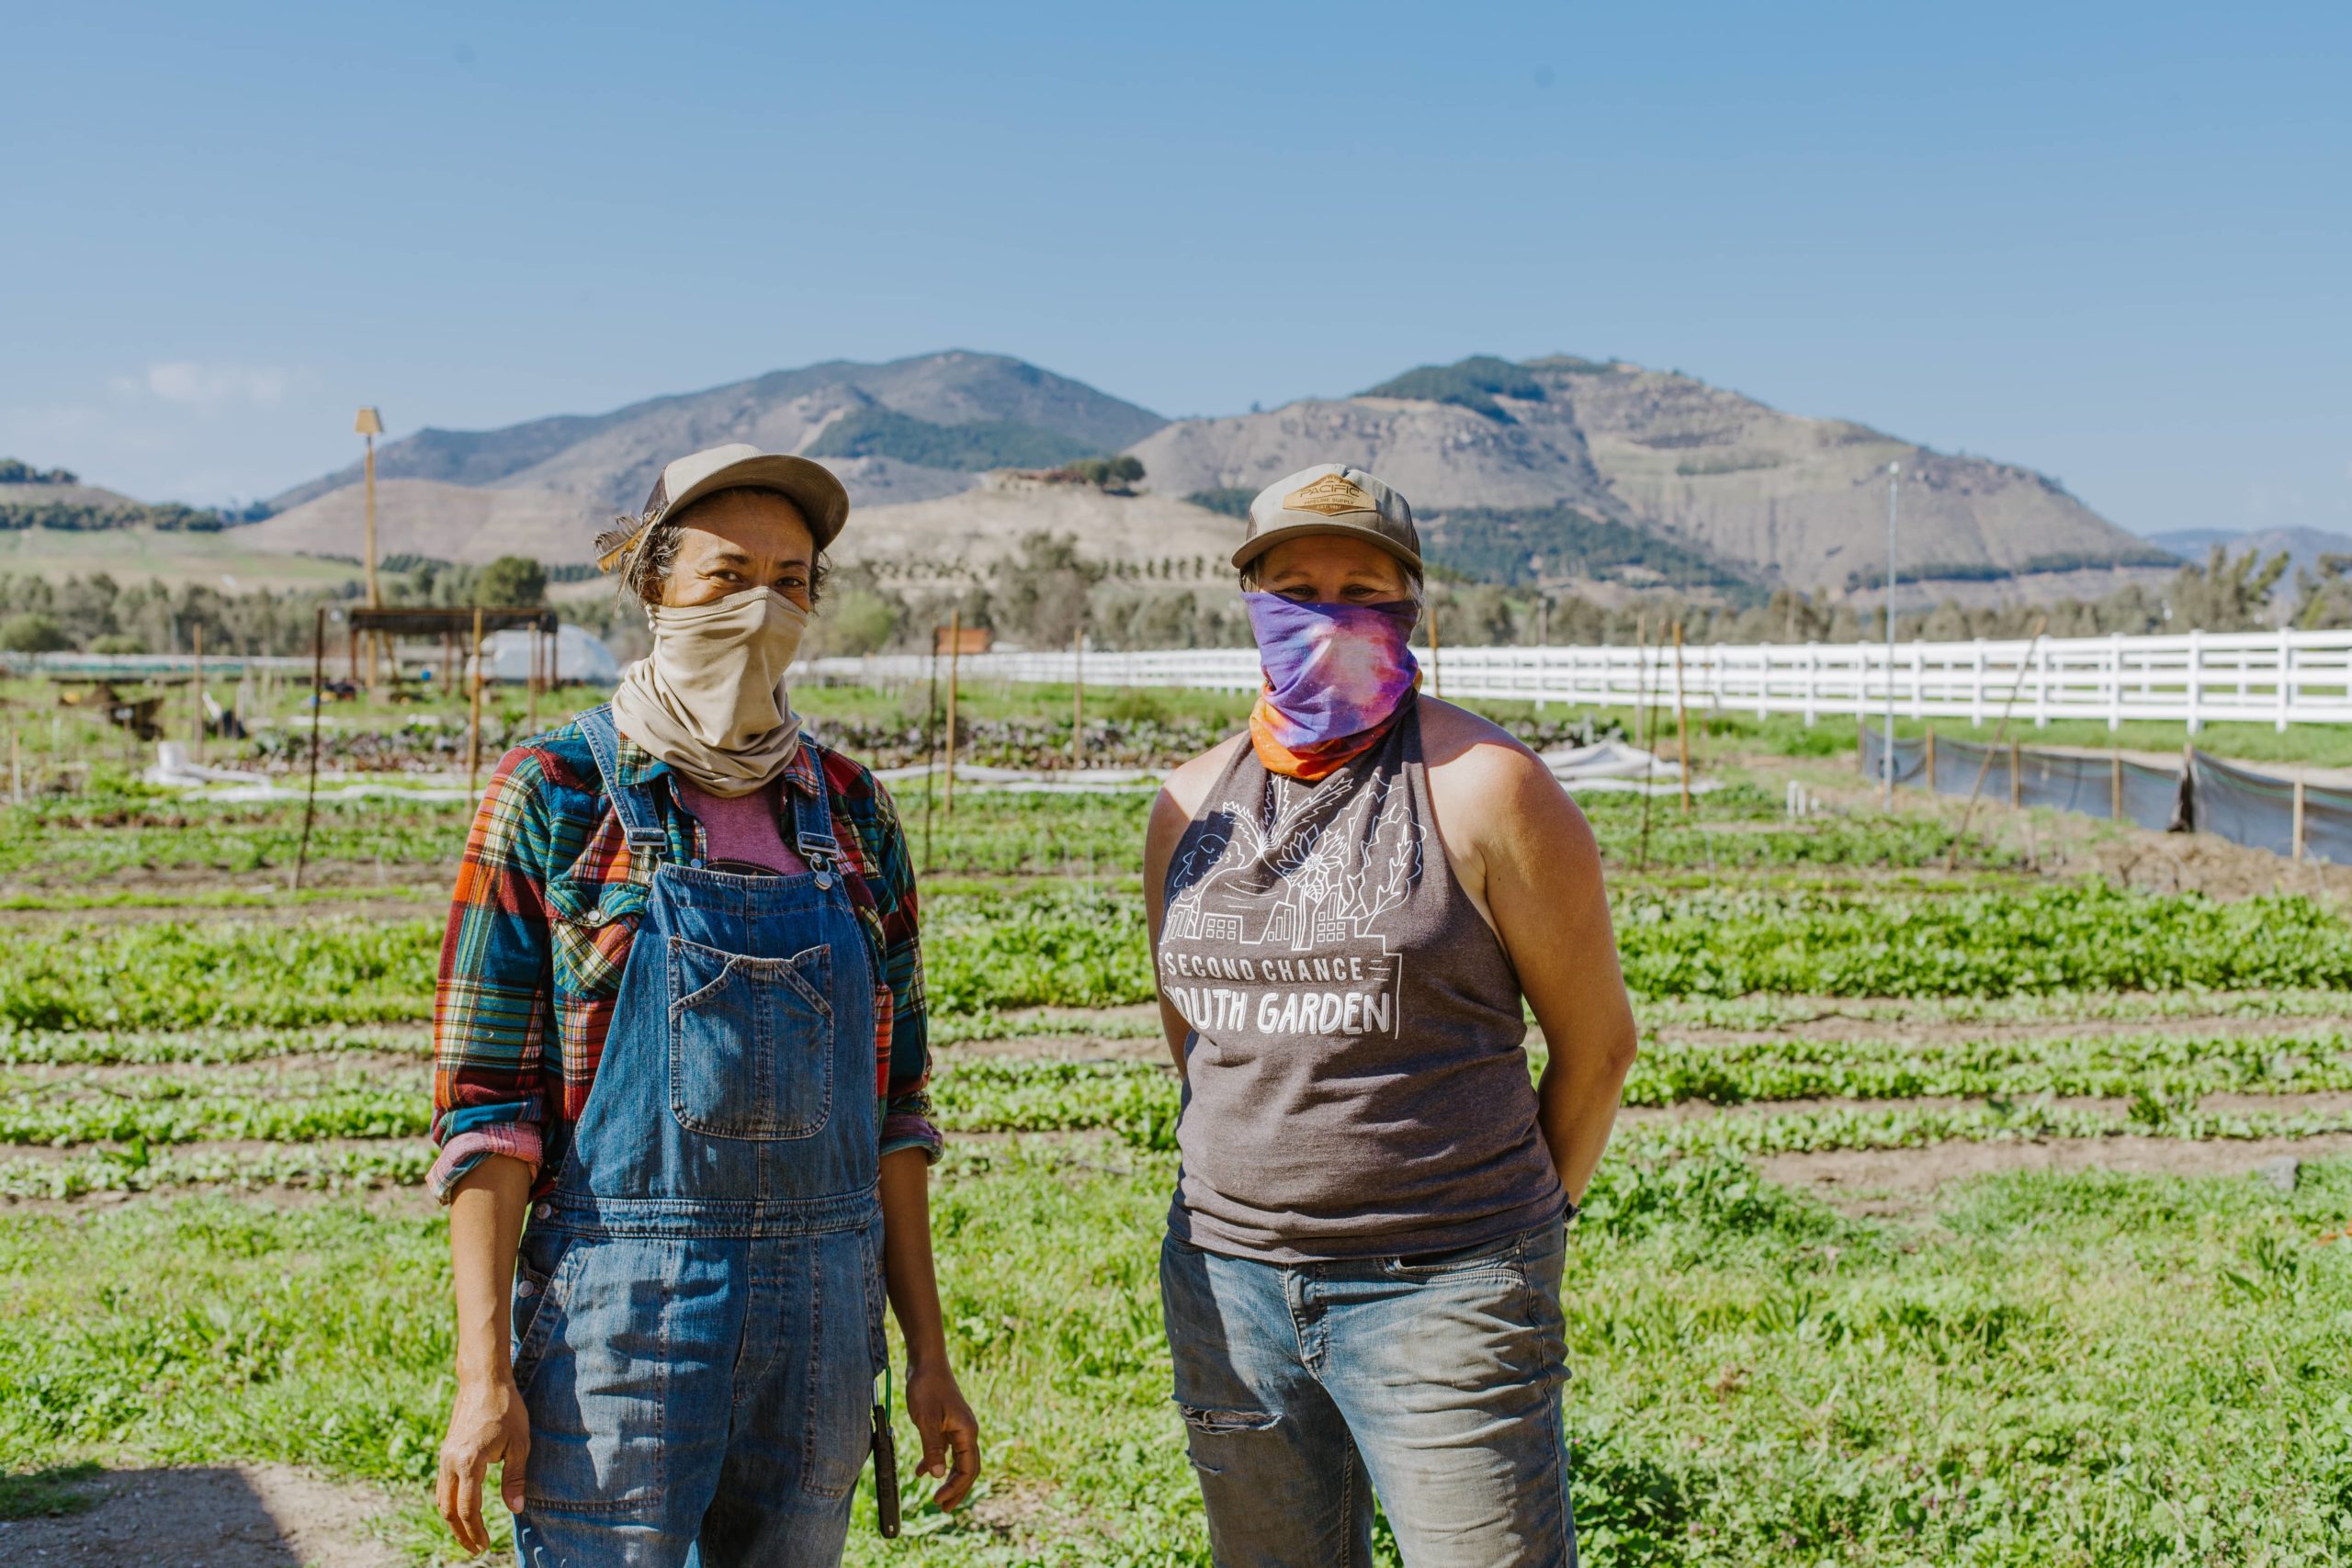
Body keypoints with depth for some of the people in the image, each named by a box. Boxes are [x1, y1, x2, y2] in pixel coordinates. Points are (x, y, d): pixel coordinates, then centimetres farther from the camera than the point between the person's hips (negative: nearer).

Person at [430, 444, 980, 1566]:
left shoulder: (850, 810, 9)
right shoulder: (554, 795, -3)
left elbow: (888, 1104, 11)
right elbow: (481, 1101, -6)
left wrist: (927, 1353, 9)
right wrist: (485, 1373, -12)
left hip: (823, 1323, 4)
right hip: (619, 1312, -4)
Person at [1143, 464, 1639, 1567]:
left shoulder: (1481, 789, -7)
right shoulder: (1189, 806, 8)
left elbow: (1596, 1039, -1)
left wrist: (1508, 1220, 8)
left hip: (1440, 1293, -5)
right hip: (1225, 1280, 5)